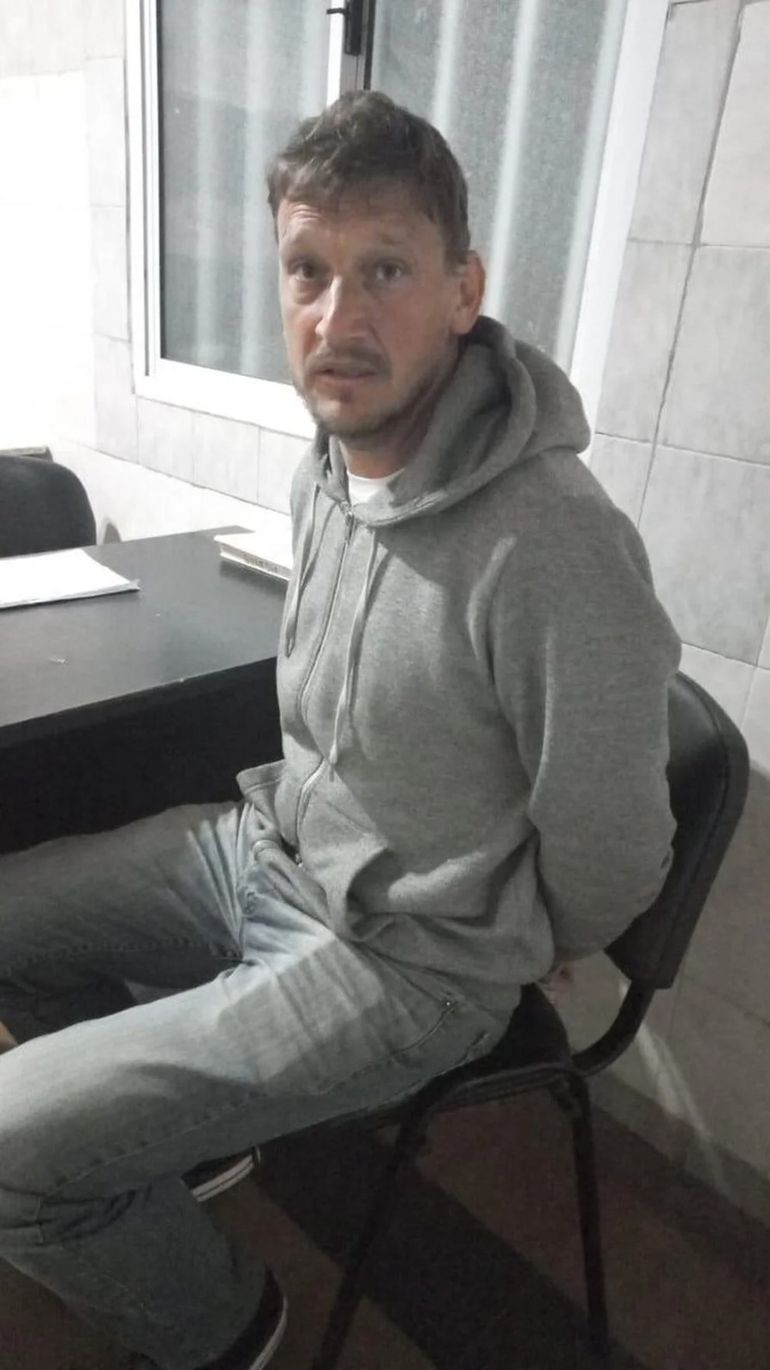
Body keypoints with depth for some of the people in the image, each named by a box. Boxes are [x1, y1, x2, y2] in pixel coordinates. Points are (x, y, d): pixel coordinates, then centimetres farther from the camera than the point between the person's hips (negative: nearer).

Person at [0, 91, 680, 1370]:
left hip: (396, 960, -7)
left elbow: (609, 863, -19)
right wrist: (292, 806, 14)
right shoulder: (327, 465, -4)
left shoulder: (554, 553, -31)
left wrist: (490, 974, -1)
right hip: (267, 841, 8)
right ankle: (151, 1146, 38)